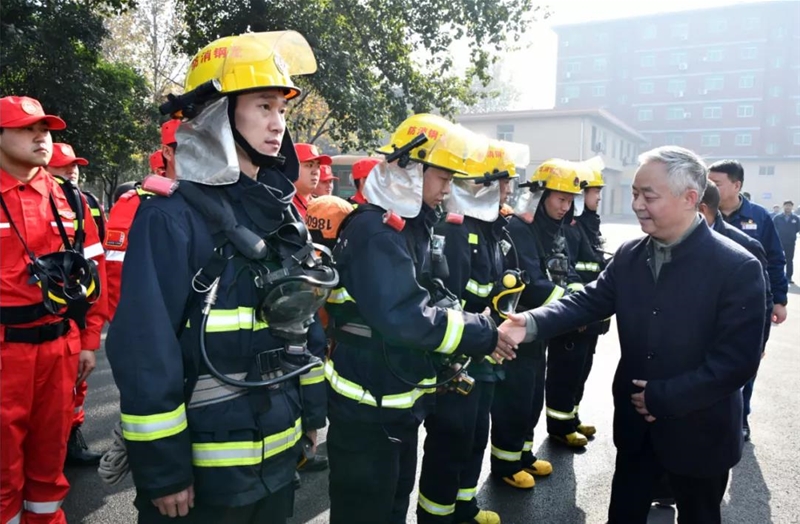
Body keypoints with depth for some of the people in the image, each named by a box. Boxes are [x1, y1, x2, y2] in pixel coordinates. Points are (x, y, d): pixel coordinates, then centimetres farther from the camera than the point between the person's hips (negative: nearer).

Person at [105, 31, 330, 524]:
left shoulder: (282, 210, 6)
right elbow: (146, 352, -18)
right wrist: (162, 469, -15)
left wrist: (313, 410, 13)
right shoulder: (173, 216, -17)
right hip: (204, 465, -6)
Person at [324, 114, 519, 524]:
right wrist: (482, 335, -24)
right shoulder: (375, 230, -23)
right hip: (367, 407, -9)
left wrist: (483, 328, -8)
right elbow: (403, 317, -33)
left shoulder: (414, 225, 10)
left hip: (402, 400, 10)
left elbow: (436, 300, 10)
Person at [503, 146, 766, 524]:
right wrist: (532, 324, -22)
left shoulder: (738, 267, -18)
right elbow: (588, 301, -5)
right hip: (635, 421, 4)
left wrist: (663, 397, -20)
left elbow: (737, 361, -20)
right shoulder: (628, 255, -1)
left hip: (697, 431, -4)